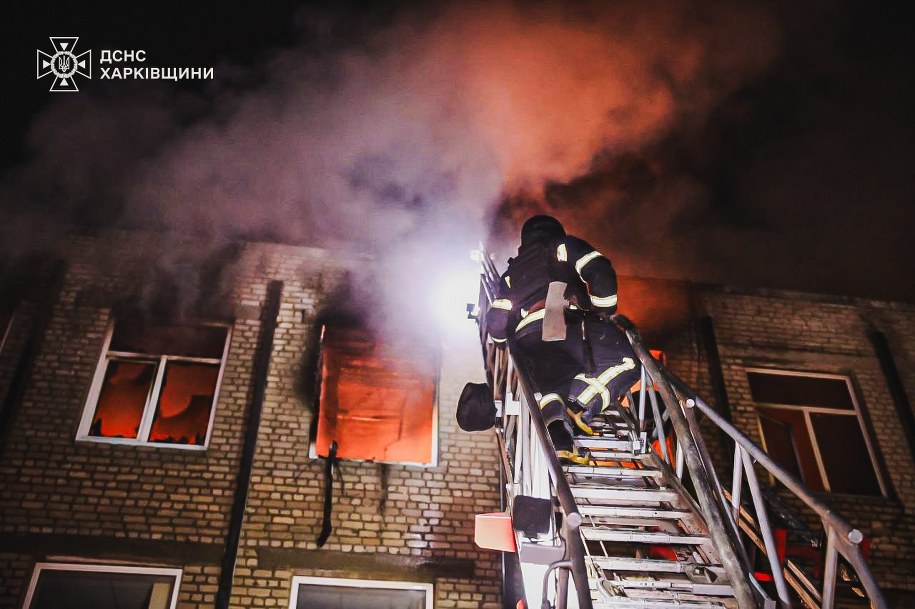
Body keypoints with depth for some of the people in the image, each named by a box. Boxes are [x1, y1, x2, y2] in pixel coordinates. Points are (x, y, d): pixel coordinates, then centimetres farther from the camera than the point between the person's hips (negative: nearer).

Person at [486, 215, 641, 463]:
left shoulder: (511, 273, 34)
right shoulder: (564, 247, 24)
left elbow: (496, 326, 22)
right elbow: (601, 273, 5)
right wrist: (604, 310, 16)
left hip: (527, 340, 5)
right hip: (568, 323, -4)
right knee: (626, 362, 2)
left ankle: (556, 429, -31)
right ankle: (581, 403, -21)